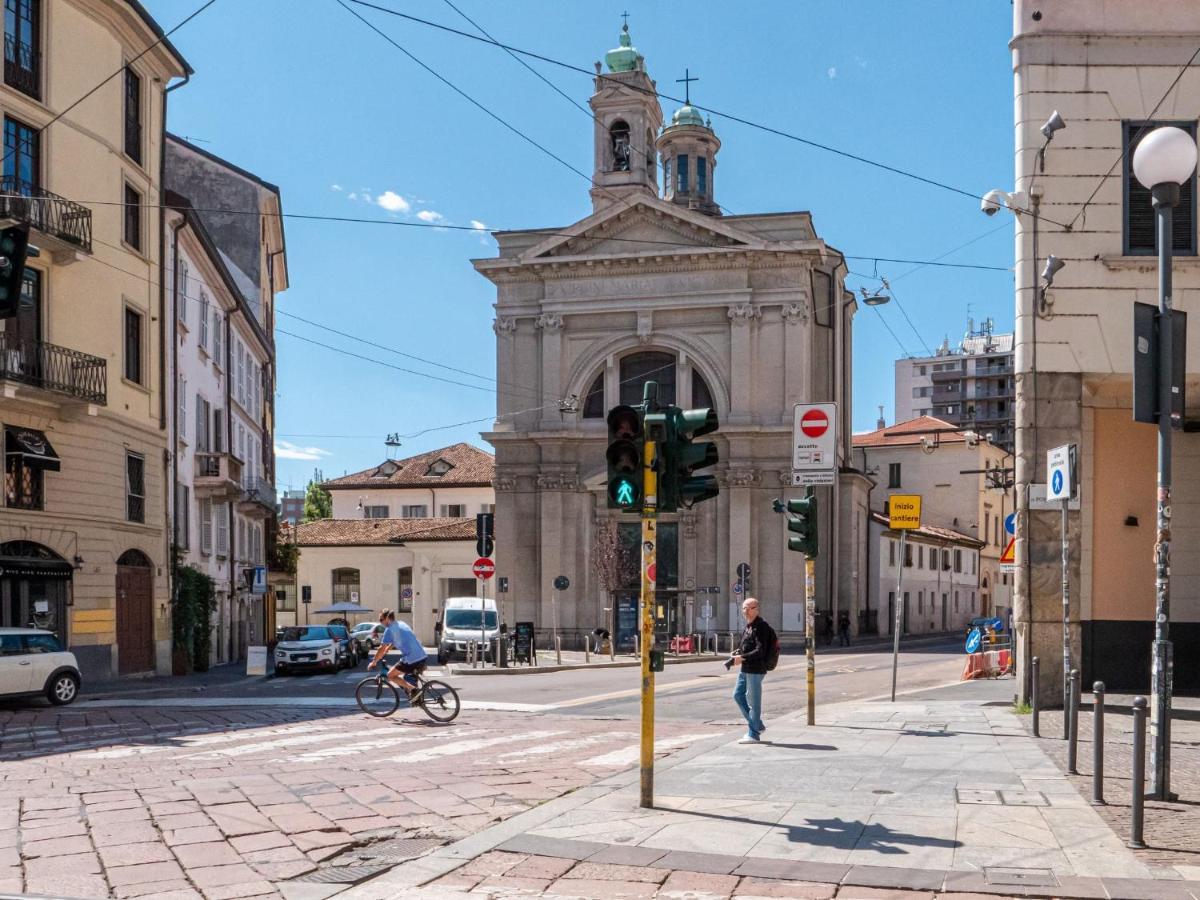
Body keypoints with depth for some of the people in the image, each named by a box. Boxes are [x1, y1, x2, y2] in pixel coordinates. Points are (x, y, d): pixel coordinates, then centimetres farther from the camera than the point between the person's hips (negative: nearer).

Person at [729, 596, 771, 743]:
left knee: (754, 701, -2)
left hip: (755, 669, -10)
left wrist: (743, 658, -23)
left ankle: (753, 734, 6)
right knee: (738, 695, 15)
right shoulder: (747, 626, 14)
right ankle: (757, 725, 24)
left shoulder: (760, 627, -15)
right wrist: (737, 654, 6)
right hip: (745, 668, 10)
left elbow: (760, 651, -21)